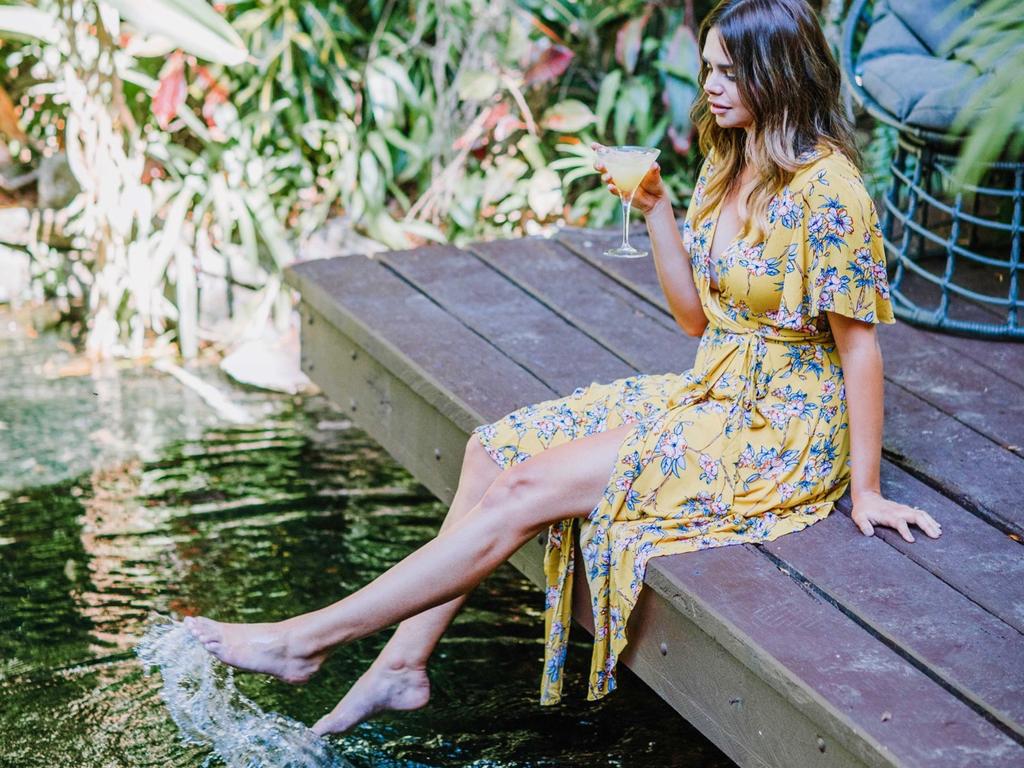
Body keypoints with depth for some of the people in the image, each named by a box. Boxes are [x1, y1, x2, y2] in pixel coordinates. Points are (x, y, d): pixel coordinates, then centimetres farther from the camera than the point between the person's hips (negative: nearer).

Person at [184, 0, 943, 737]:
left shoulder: (825, 189, -19)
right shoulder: (726, 166, 8)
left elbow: (860, 344, -15)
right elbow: (697, 316, 10)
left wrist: (865, 489, -13)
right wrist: (655, 207, -1)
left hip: (780, 436, -9)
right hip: (711, 398, 9)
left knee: (527, 490, -17)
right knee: (498, 449, -5)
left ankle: (310, 639, -12)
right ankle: (405, 661, -6)